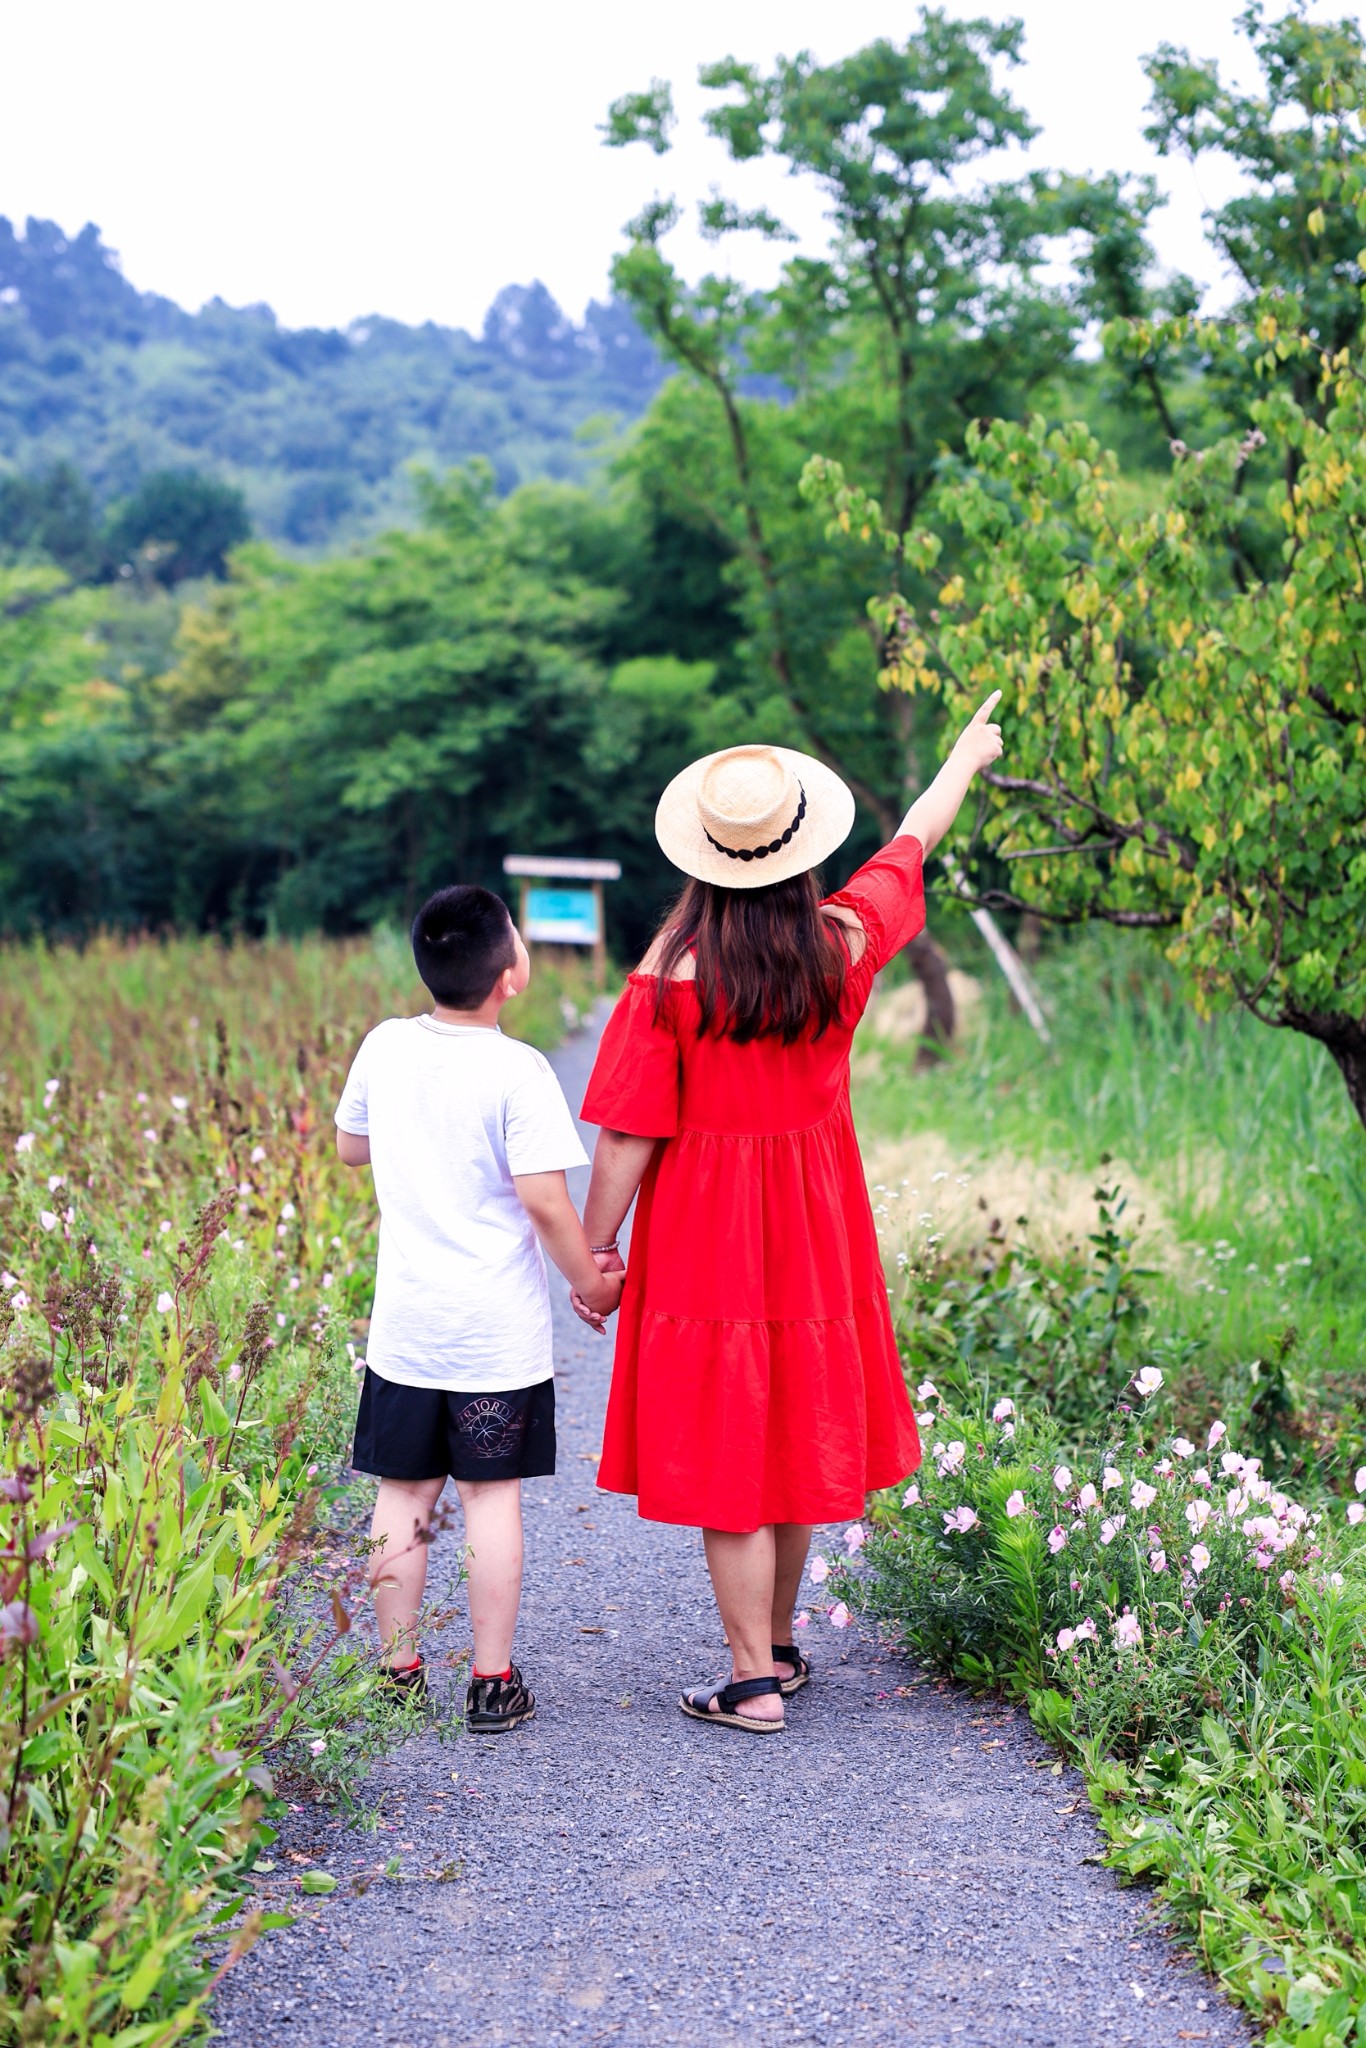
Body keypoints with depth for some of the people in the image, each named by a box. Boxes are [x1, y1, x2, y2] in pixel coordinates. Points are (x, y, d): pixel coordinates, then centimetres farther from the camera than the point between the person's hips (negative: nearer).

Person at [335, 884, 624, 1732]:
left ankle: (399, 1675, 18)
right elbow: (544, 1199, -18)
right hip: (500, 1333, -4)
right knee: (493, 1497, 5)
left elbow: (352, 1146, 15)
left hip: (404, 1326, 4)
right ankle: (494, 1684, 11)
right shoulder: (517, 1071, -16)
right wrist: (590, 1280, -4)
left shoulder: (384, 1048, 0)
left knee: (403, 1497, 10)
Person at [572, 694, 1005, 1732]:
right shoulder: (845, 941, -5)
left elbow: (628, 1136, -14)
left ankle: (754, 1683, 8)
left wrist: (592, 1248, -3)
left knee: (725, 1449, 3)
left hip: (704, 1234, -4)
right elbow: (913, 843, 15)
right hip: (814, 1228, 4)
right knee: (793, 1433, 17)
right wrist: (967, 756, 33)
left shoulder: (671, 973, -16)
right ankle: (779, 1646, 32)